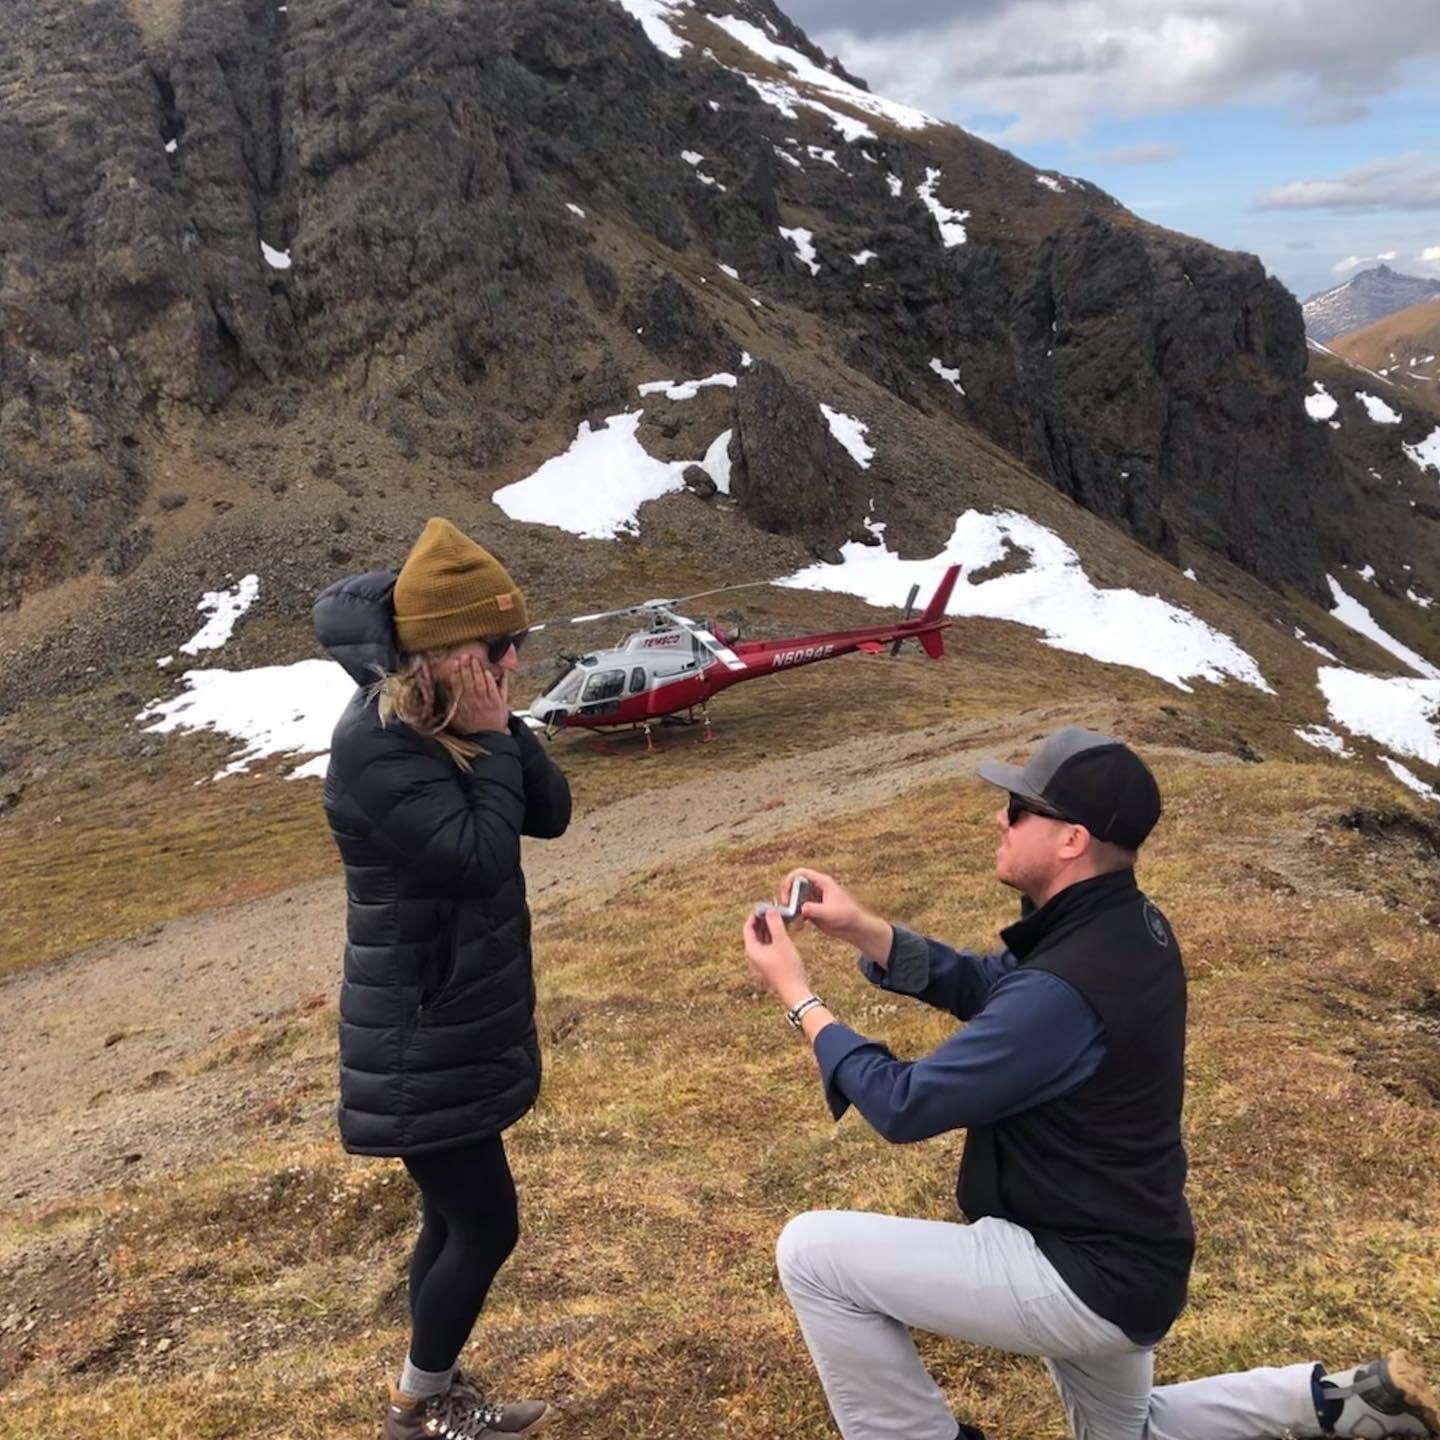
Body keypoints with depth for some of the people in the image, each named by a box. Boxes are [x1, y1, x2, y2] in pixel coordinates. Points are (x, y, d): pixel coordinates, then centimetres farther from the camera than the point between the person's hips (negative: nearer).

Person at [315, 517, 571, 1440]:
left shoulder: (446, 728, 3)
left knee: (457, 1221, 20)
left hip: (463, 1024, 9)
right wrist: (490, 738, -23)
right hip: (419, 1045, -9)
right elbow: (482, 858, -30)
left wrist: (500, 728, -11)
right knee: (488, 1226, 2)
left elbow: (551, 815, 0)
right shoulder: (375, 748, -25)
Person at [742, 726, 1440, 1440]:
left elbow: (906, 1106, -25)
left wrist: (797, 994, -14)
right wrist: (863, 930, -5)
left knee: (813, 1254, -11)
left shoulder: (1067, 990, -32)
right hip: (1124, 1252, 10)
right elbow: (985, 987, 8)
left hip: (1089, 1278, -9)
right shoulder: (1127, 926, -4)